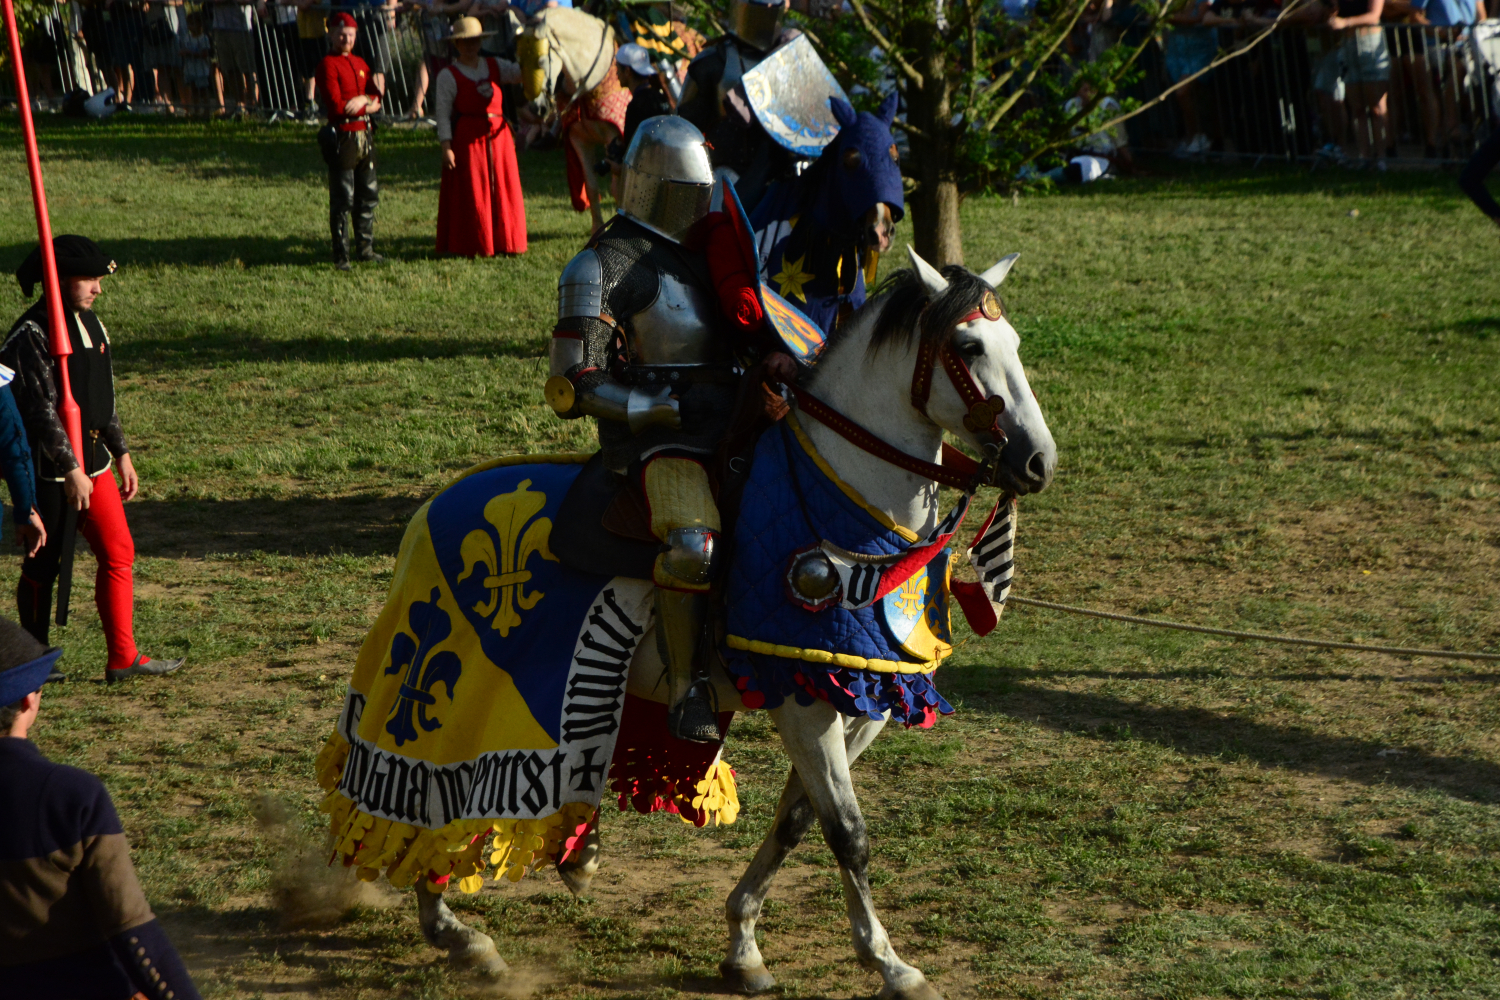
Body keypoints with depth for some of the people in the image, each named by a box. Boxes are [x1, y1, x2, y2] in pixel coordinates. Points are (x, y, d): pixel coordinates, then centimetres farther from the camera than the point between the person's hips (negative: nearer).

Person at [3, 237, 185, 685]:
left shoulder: (91, 324, 11)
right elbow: (41, 411, -20)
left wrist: (121, 455, 18)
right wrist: (71, 470, -22)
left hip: (92, 462, 8)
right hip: (49, 471, -8)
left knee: (118, 553, 3)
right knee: (44, 564, 3)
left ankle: (123, 657, 7)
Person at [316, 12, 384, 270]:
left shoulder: (360, 64, 15)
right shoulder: (327, 65, -9)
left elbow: (376, 99, 10)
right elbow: (336, 105, -16)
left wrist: (362, 100, -12)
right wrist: (367, 103, -6)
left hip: (364, 135, 8)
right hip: (342, 137, -8)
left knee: (368, 195, 12)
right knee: (342, 200, -5)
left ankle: (365, 247, 23)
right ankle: (340, 255, -1)